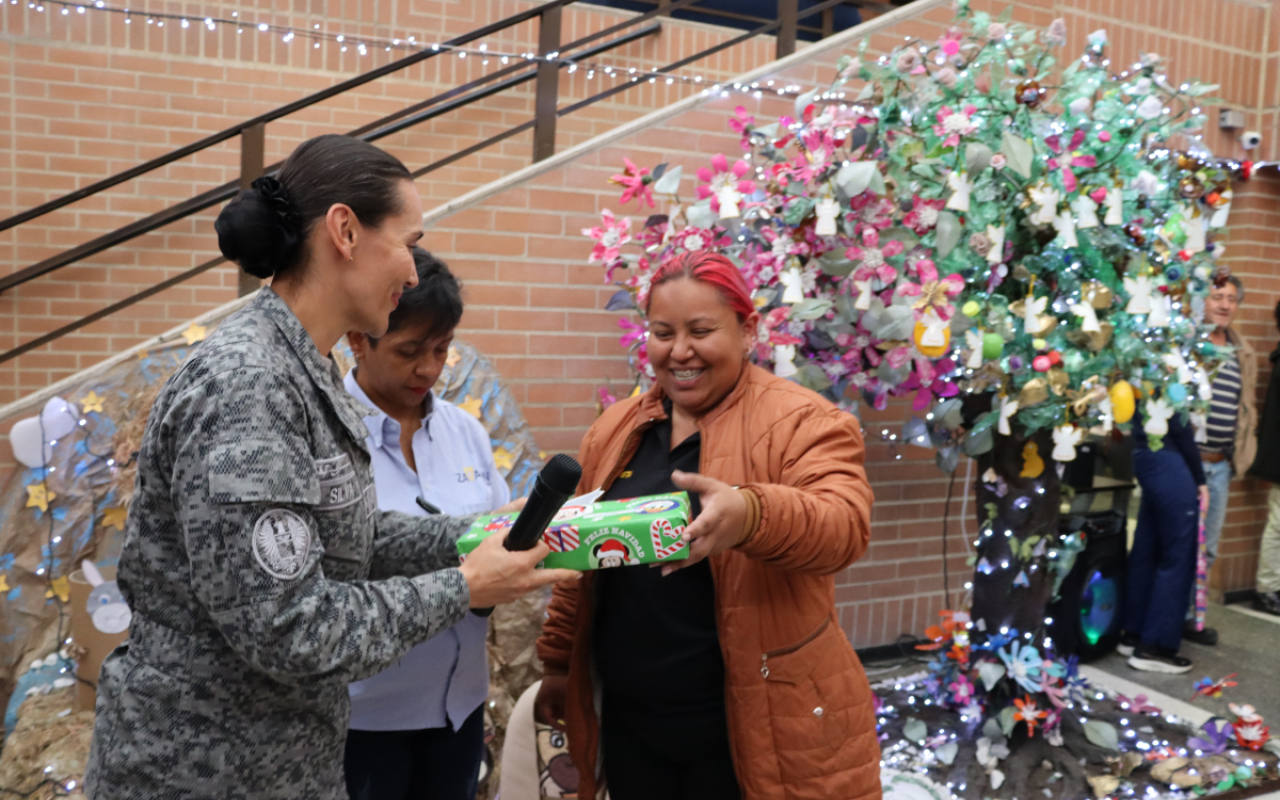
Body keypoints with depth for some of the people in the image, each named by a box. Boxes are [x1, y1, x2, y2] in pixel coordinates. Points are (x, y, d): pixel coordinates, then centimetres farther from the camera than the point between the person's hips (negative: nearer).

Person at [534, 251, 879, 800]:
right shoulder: (615, 430, 6)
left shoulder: (801, 422, -10)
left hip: (749, 727, -4)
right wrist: (558, 663, 15)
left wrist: (750, 514, -45)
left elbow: (844, 521, -27)